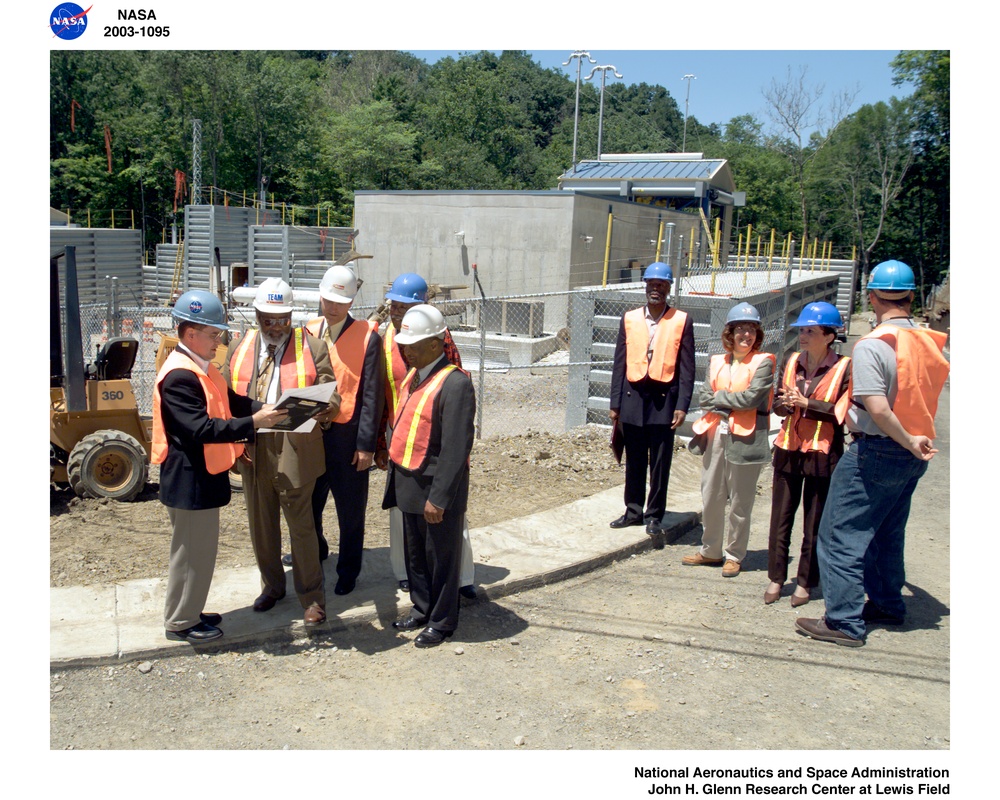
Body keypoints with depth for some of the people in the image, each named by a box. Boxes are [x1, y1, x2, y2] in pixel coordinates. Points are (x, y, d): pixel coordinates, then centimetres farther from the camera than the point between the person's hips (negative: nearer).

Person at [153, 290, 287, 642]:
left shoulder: (201, 367, 10)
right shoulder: (179, 376, -23)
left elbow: (231, 401, 12)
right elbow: (200, 428, -30)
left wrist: (262, 409, -6)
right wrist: (252, 423, -32)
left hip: (204, 475, 10)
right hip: (190, 480, -10)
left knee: (200, 549, 20)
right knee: (192, 551, 4)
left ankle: (189, 611, 35)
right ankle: (180, 622, 20)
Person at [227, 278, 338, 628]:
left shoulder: (311, 346, -2)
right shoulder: (240, 348, 10)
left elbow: (330, 393, -5)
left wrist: (327, 408, -27)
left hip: (295, 451, -4)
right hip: (252, 451, 4)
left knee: (301, 525, 1)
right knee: (261, 523, 16)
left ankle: (312, 596, 16)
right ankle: (272, 585, 35)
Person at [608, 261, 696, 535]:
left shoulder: (681, 321, 0)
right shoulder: (630, 318, 7)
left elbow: (687, 368, -2)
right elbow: (620, 363, 7)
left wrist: (682, 406, -9)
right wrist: (615, 404, 4)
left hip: (664, 399, -2)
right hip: (633, 397, 2)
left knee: (660, 462, 5)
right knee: (634, 460, 12)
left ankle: (654, 516, 17)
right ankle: (633, 511, 25)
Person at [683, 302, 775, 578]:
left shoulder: (763, 362, -4)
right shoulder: (717, 361, 10)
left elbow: (752, 397, -15)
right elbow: (703, 397, 4)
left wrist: (719, 397, -4)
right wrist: (731, 406, -10)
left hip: (745, 439, -5)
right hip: (715, 434, 5)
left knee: (739, 503, 4)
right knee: (710, 497, 11)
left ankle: (734, 555, 18)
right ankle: (710, 550, 26)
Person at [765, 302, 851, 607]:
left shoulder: (844, 368, -6)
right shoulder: (792, 362, 8)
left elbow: (841, 412, -12)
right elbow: (778, 404, 8)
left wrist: (806, 403, -16)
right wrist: (787, 403, -13)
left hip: (822, 453, -4)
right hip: (788, 450, 4)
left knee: (815, 523, 6)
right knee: (780, 518, 8)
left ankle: (805, 582, 19)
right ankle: (776, 578, 19)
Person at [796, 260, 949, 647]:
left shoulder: (872, 345, -18)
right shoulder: (930, 342, 4)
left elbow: (877, 408, -26)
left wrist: (908, 441, -15)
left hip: (877, 450, -8)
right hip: (913, 455, 8)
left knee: (841, 535, 0)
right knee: (886, 532, 22)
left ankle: (844, 621, 2)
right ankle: (887, 604, 34)